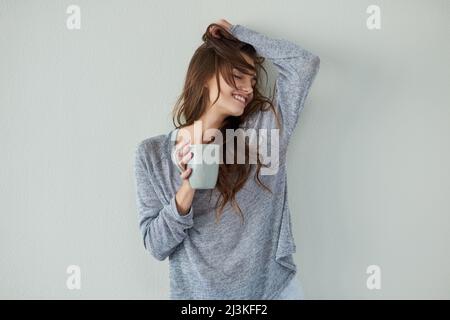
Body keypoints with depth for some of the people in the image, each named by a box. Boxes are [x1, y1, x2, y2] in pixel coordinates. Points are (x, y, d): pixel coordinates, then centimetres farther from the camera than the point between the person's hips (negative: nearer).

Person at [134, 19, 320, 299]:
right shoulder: (153, 153, -5)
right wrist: (188, 187, -23)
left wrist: (237, 32, -2)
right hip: (198, 292, -1)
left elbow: (305, 63, -9)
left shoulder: (262, 131, -5)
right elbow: (155, 245, -7)